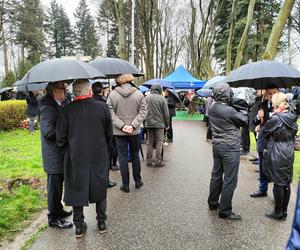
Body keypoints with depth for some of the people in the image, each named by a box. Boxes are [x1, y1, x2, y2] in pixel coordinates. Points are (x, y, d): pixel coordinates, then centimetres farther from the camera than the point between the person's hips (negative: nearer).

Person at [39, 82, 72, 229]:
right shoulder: (48, 107, -20)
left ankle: (58, 210, 38)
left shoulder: (56, 105, 12)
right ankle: (53, 218, 19)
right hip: (53, 156, -10)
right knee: (54, 186, 4)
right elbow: (48, 131, -28)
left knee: (57, 185, 21)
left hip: (58, 153, 10)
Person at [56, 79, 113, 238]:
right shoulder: (102, 107, -8)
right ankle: (102, 222, 30)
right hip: (99, 157, 1)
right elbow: (109, 134, -1)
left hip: (75, 157, 0)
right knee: (100, 188, 17)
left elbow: (60, 139, -6)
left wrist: (69, 150, 13)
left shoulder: (66, 110, -11)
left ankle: (79, 226, 27)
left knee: (77, 189, 15)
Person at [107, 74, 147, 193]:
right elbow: (143, 112, -7)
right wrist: (133, 125, -11)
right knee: (135, 156, 16)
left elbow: (110, 113, -10)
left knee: (123, 157, 7)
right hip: (135, 132, 1)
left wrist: (121, 126, -12)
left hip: (119, 132, -1)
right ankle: (138, 181, 28)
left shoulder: (112, 94, -5)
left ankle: (125, 185, 13)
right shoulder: (139, 94, -3)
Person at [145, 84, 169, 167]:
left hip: (149, 124, 4)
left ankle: (149, 160, 15)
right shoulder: (162, 98, -8)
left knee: (150, 142, 11)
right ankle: (158, 161, 5)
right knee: (159, 142, 4)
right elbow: (166, 113, -6)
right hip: (159, 123, -4)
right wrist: (167, 124, 6)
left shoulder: (146, 98, 3)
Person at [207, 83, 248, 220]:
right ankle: (225, 211, 9)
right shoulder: (229, 111, -21)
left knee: (216, 175, 19)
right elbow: (244, 121, -8)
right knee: (229, 180, 1)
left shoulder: (212, 108, 2)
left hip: (217, 146, 8)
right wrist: (243, 110, 8)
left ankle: (213, 203, 33)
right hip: (230, 148, -8)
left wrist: (237, 109, 4)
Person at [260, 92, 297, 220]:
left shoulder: (276, 119, -18)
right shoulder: (293, 118, 4)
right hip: (289, 155, 7)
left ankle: (278, 212, 16)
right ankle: (284, 211, 25)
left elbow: (263, 133, -6)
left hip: (277, 156, -7)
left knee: (278, 183, 3)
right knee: (286, 183, 13)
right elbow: (294, 133, 16)